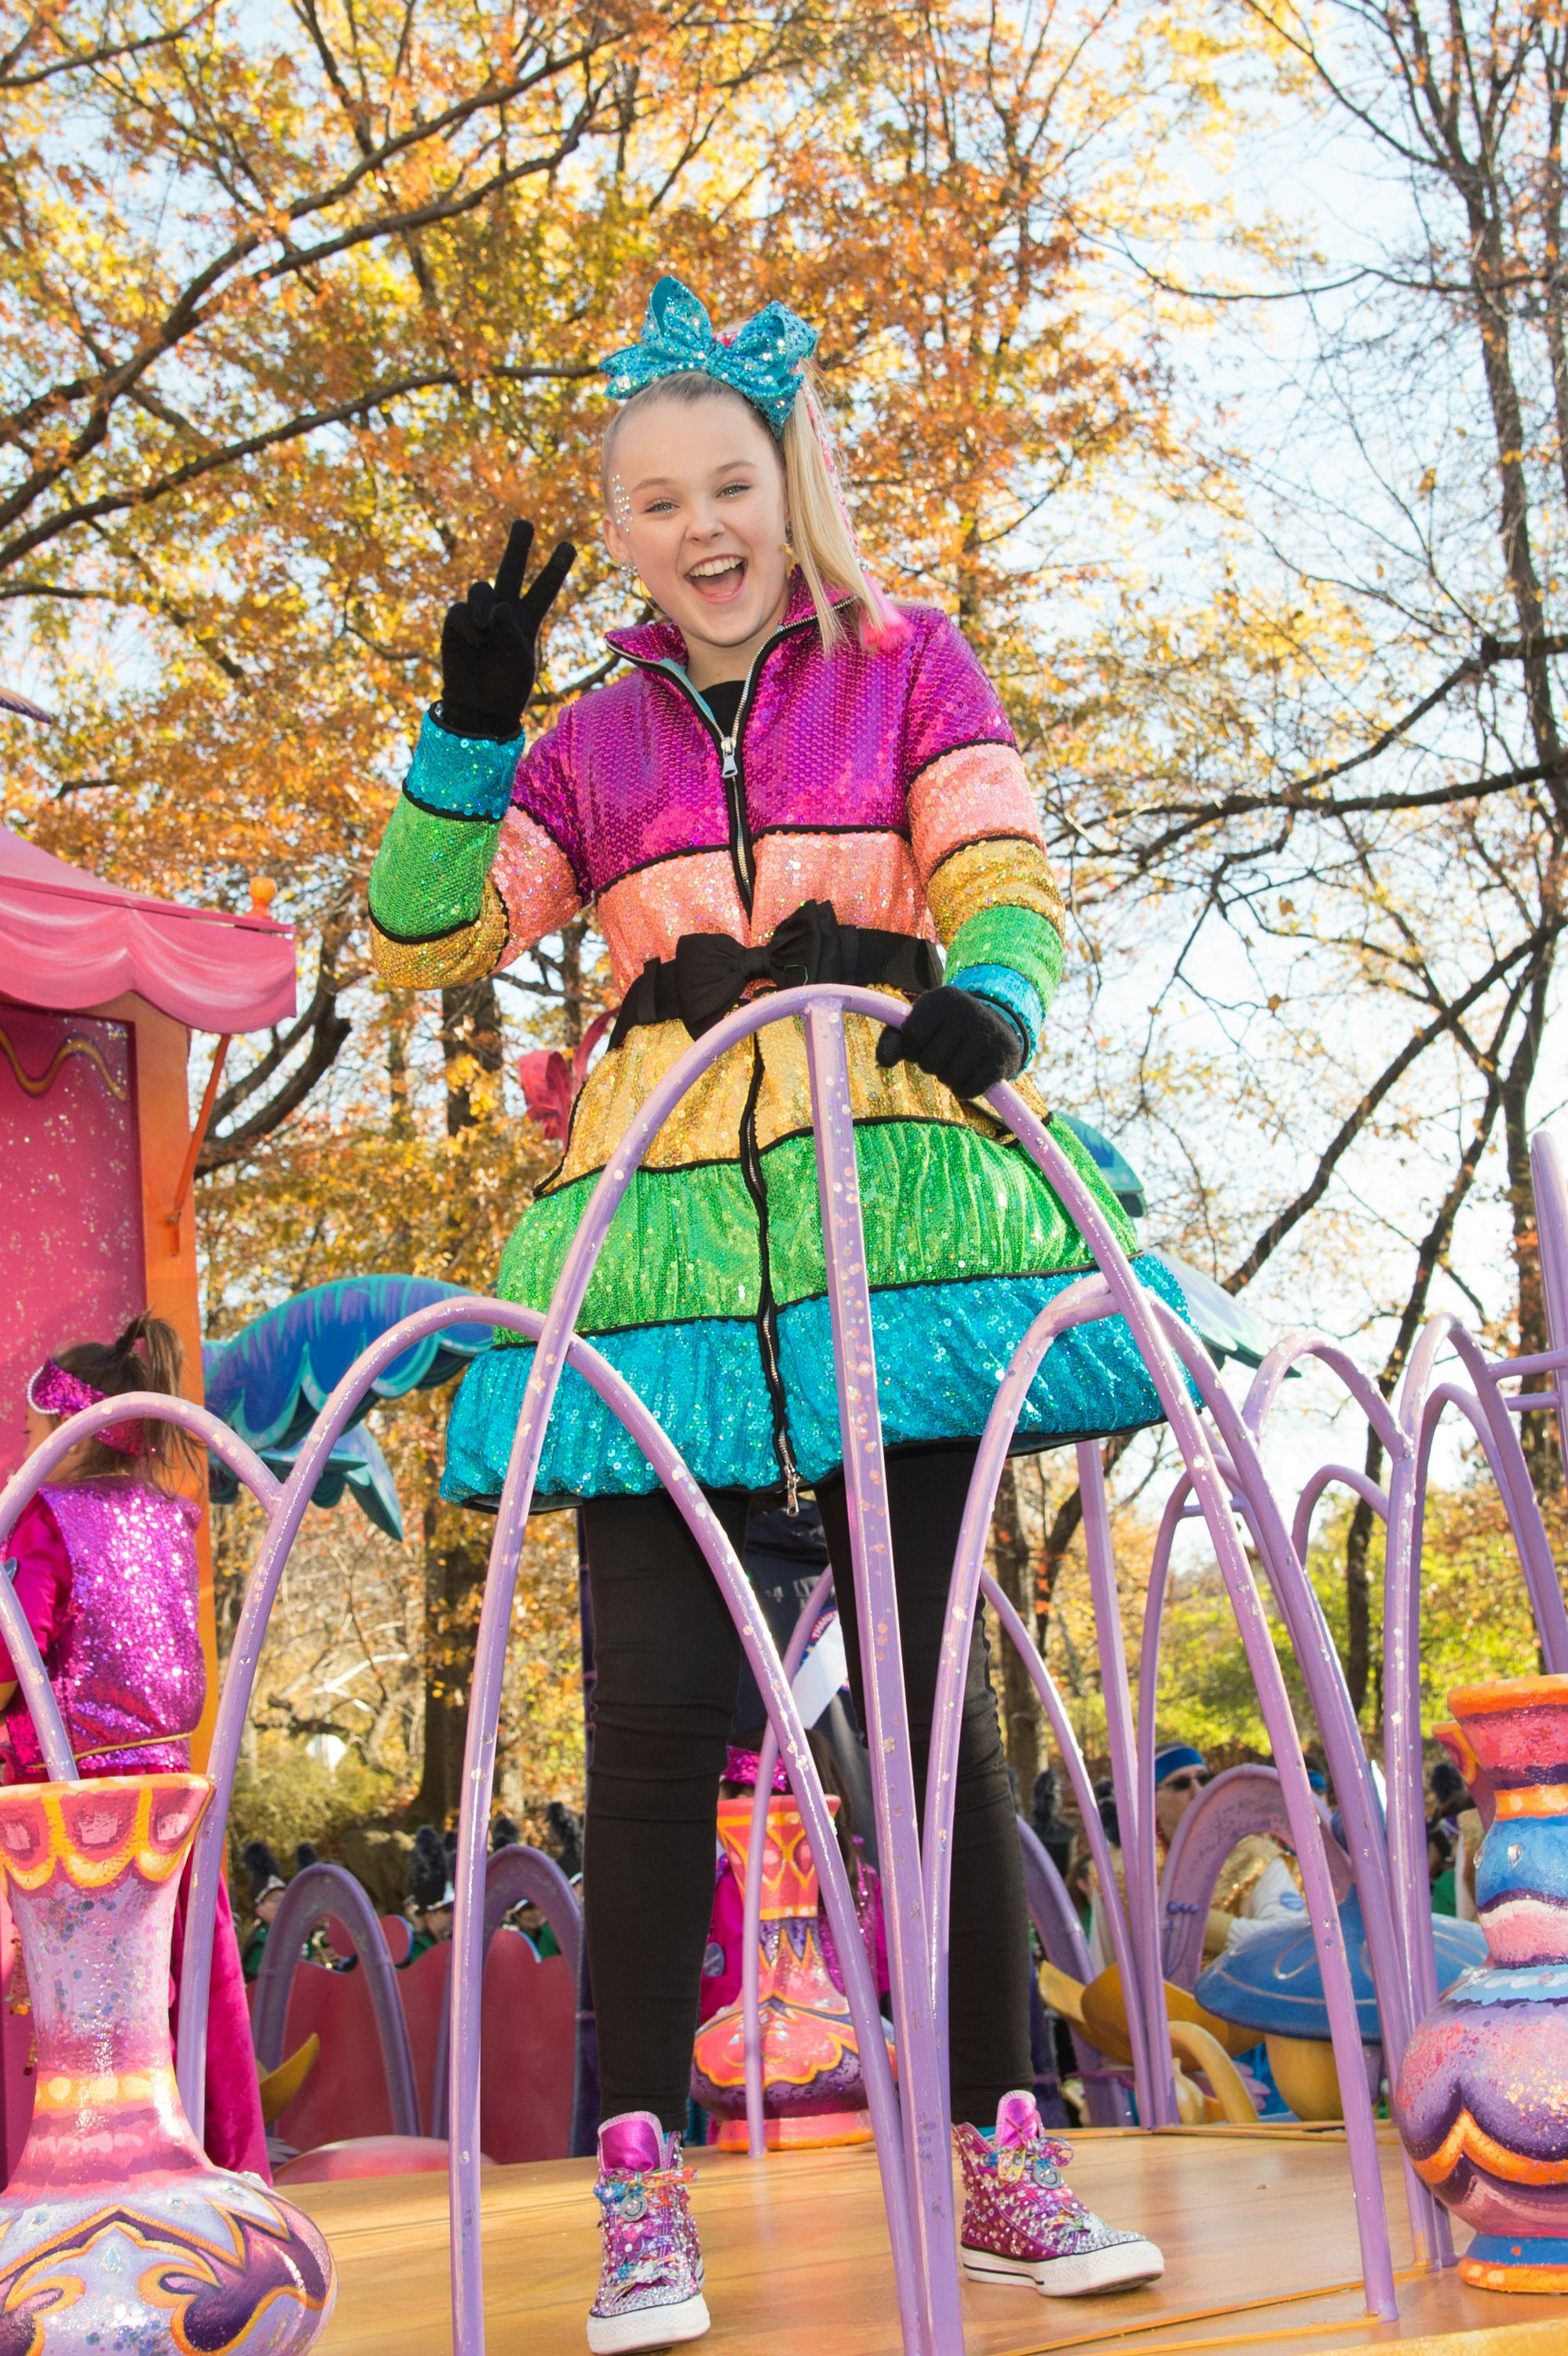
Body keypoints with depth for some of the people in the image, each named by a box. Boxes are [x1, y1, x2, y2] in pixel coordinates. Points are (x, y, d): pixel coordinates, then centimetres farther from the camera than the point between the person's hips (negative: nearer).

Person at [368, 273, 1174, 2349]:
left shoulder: (909, 667, 12)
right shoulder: (600, 745, 17)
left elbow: (1007, 877, 0)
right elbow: (420, 939, 11)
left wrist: (985, 1001, -22)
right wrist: (470, 722, -1)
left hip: (885, 1207, -1)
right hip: (662, 1234, 2)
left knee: (930, 1691, -1)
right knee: (658, 1713, -3)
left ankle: (1004, 2165, 10)